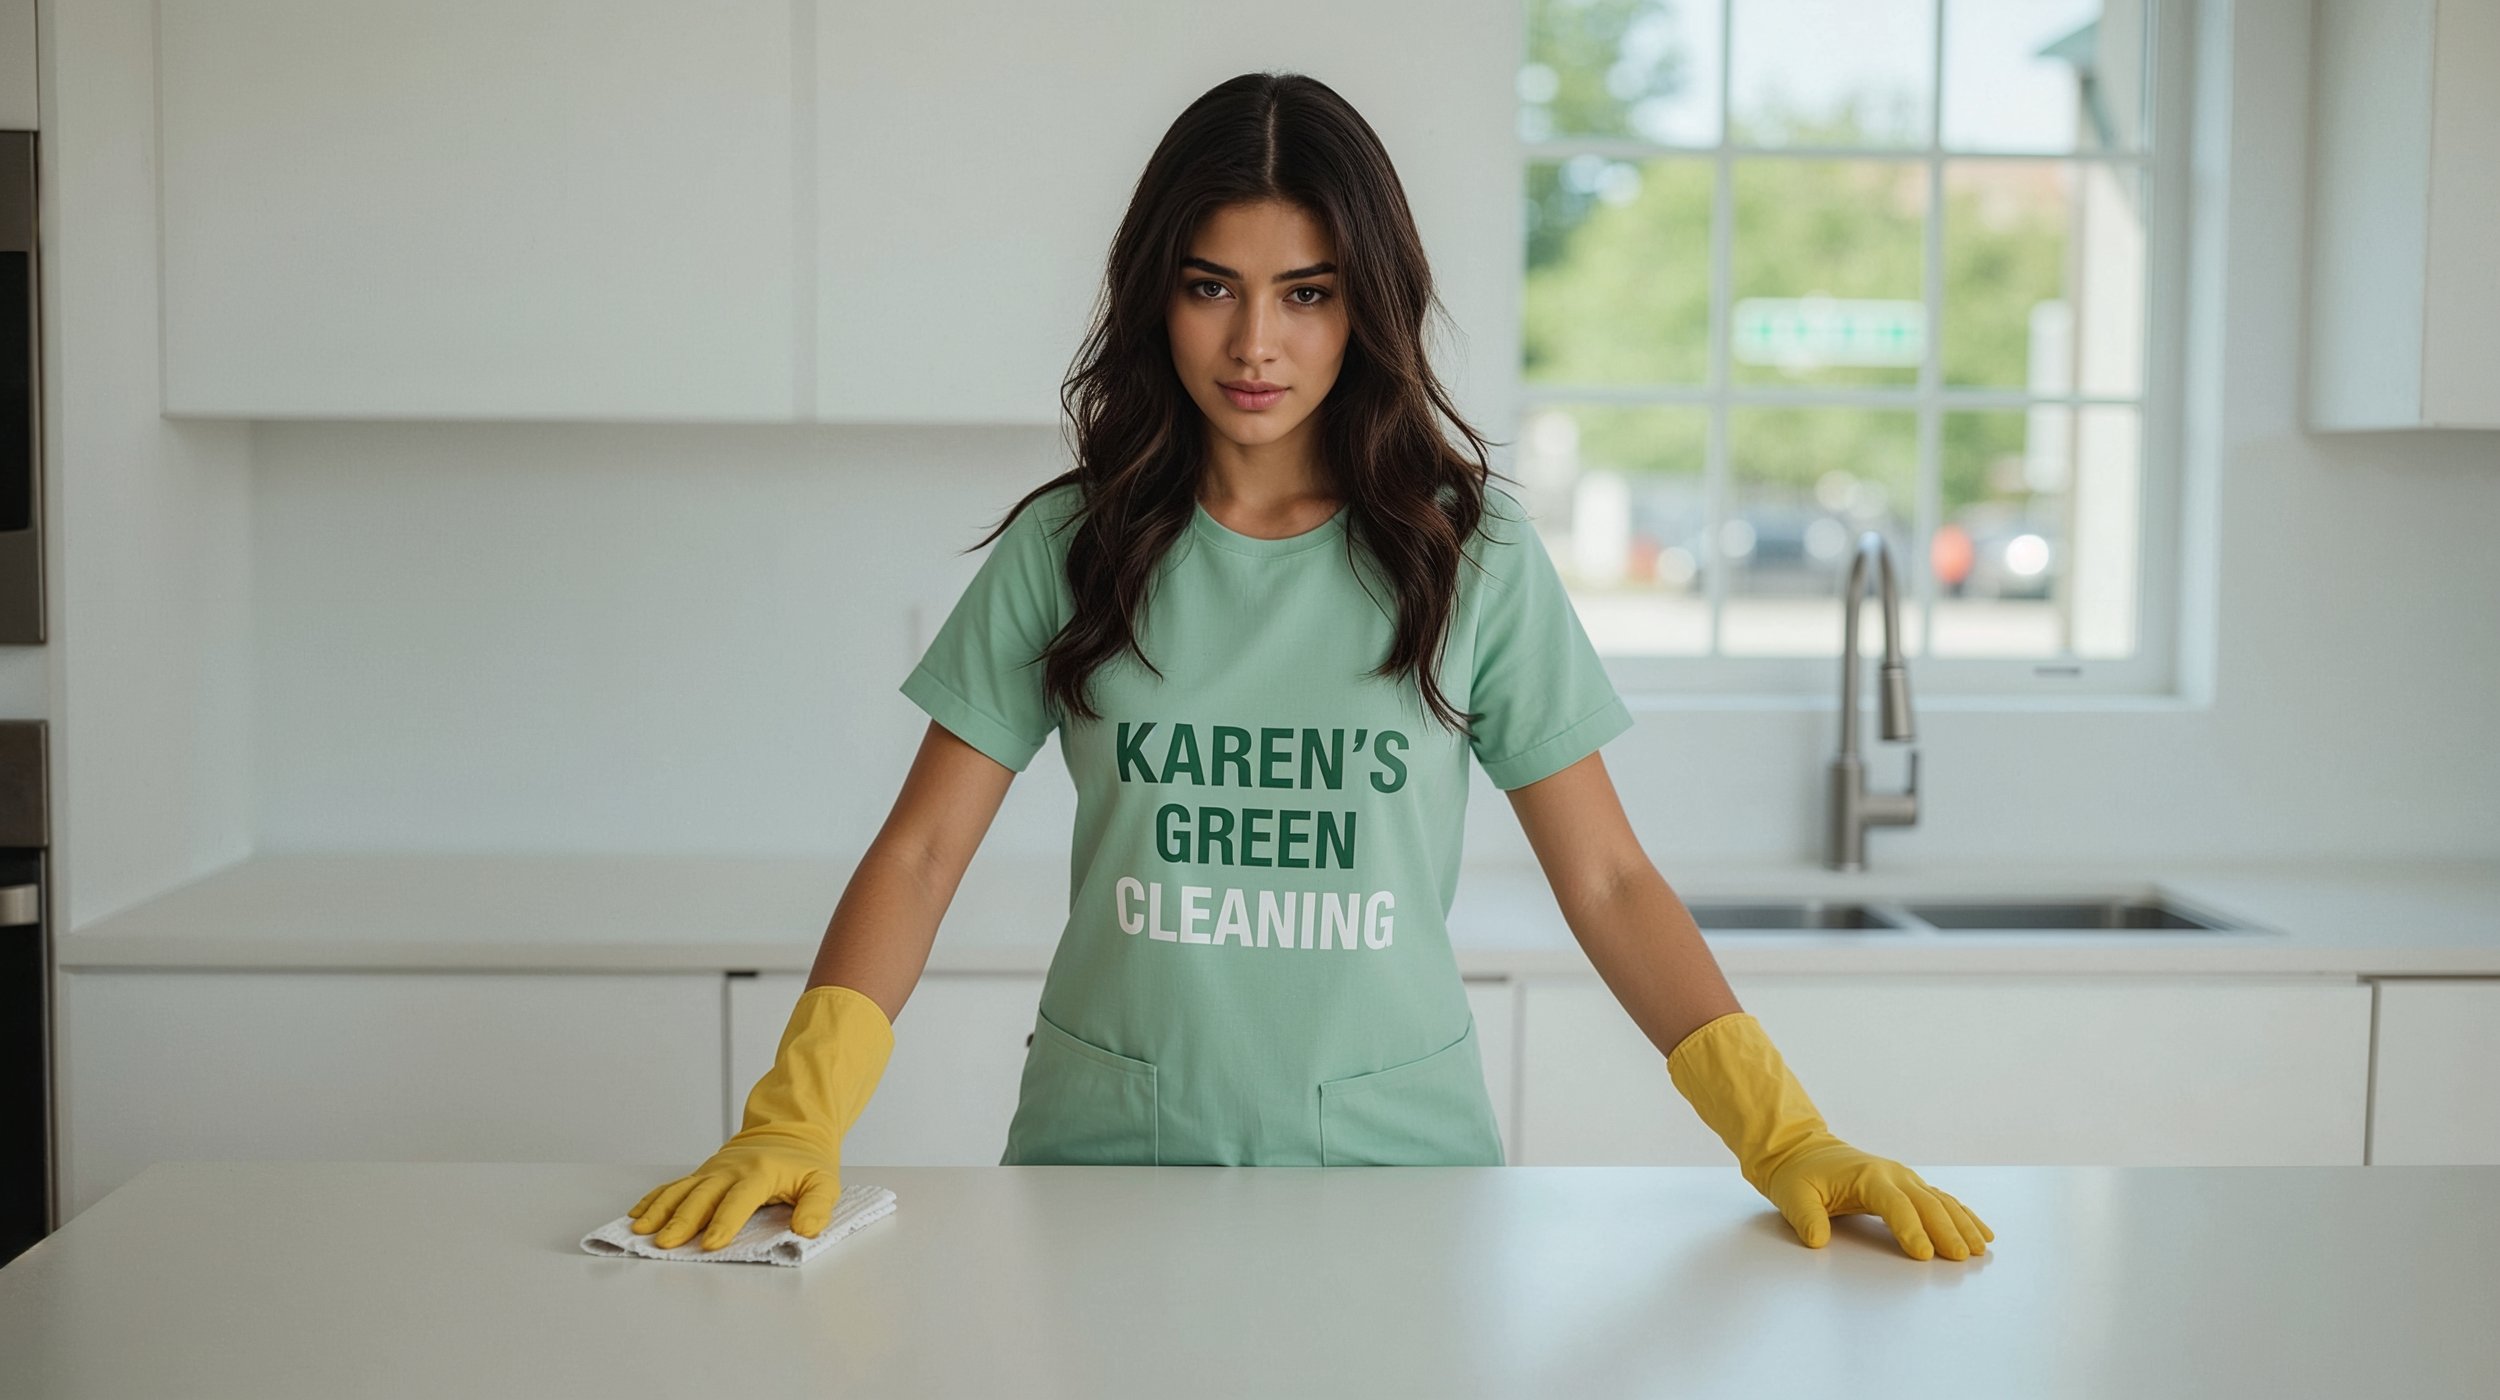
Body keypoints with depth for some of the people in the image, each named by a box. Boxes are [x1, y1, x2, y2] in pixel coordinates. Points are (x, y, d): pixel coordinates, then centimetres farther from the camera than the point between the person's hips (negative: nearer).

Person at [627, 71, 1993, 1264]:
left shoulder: (1471, 551, -2)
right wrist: (795, 1123, -14)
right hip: (1114, 1144, 1)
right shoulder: (1066, 546, -1)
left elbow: (1608, 883, -2)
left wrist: (1785, 1138, -12)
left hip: (1393, 1145, 0)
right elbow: (921, 854, -2)